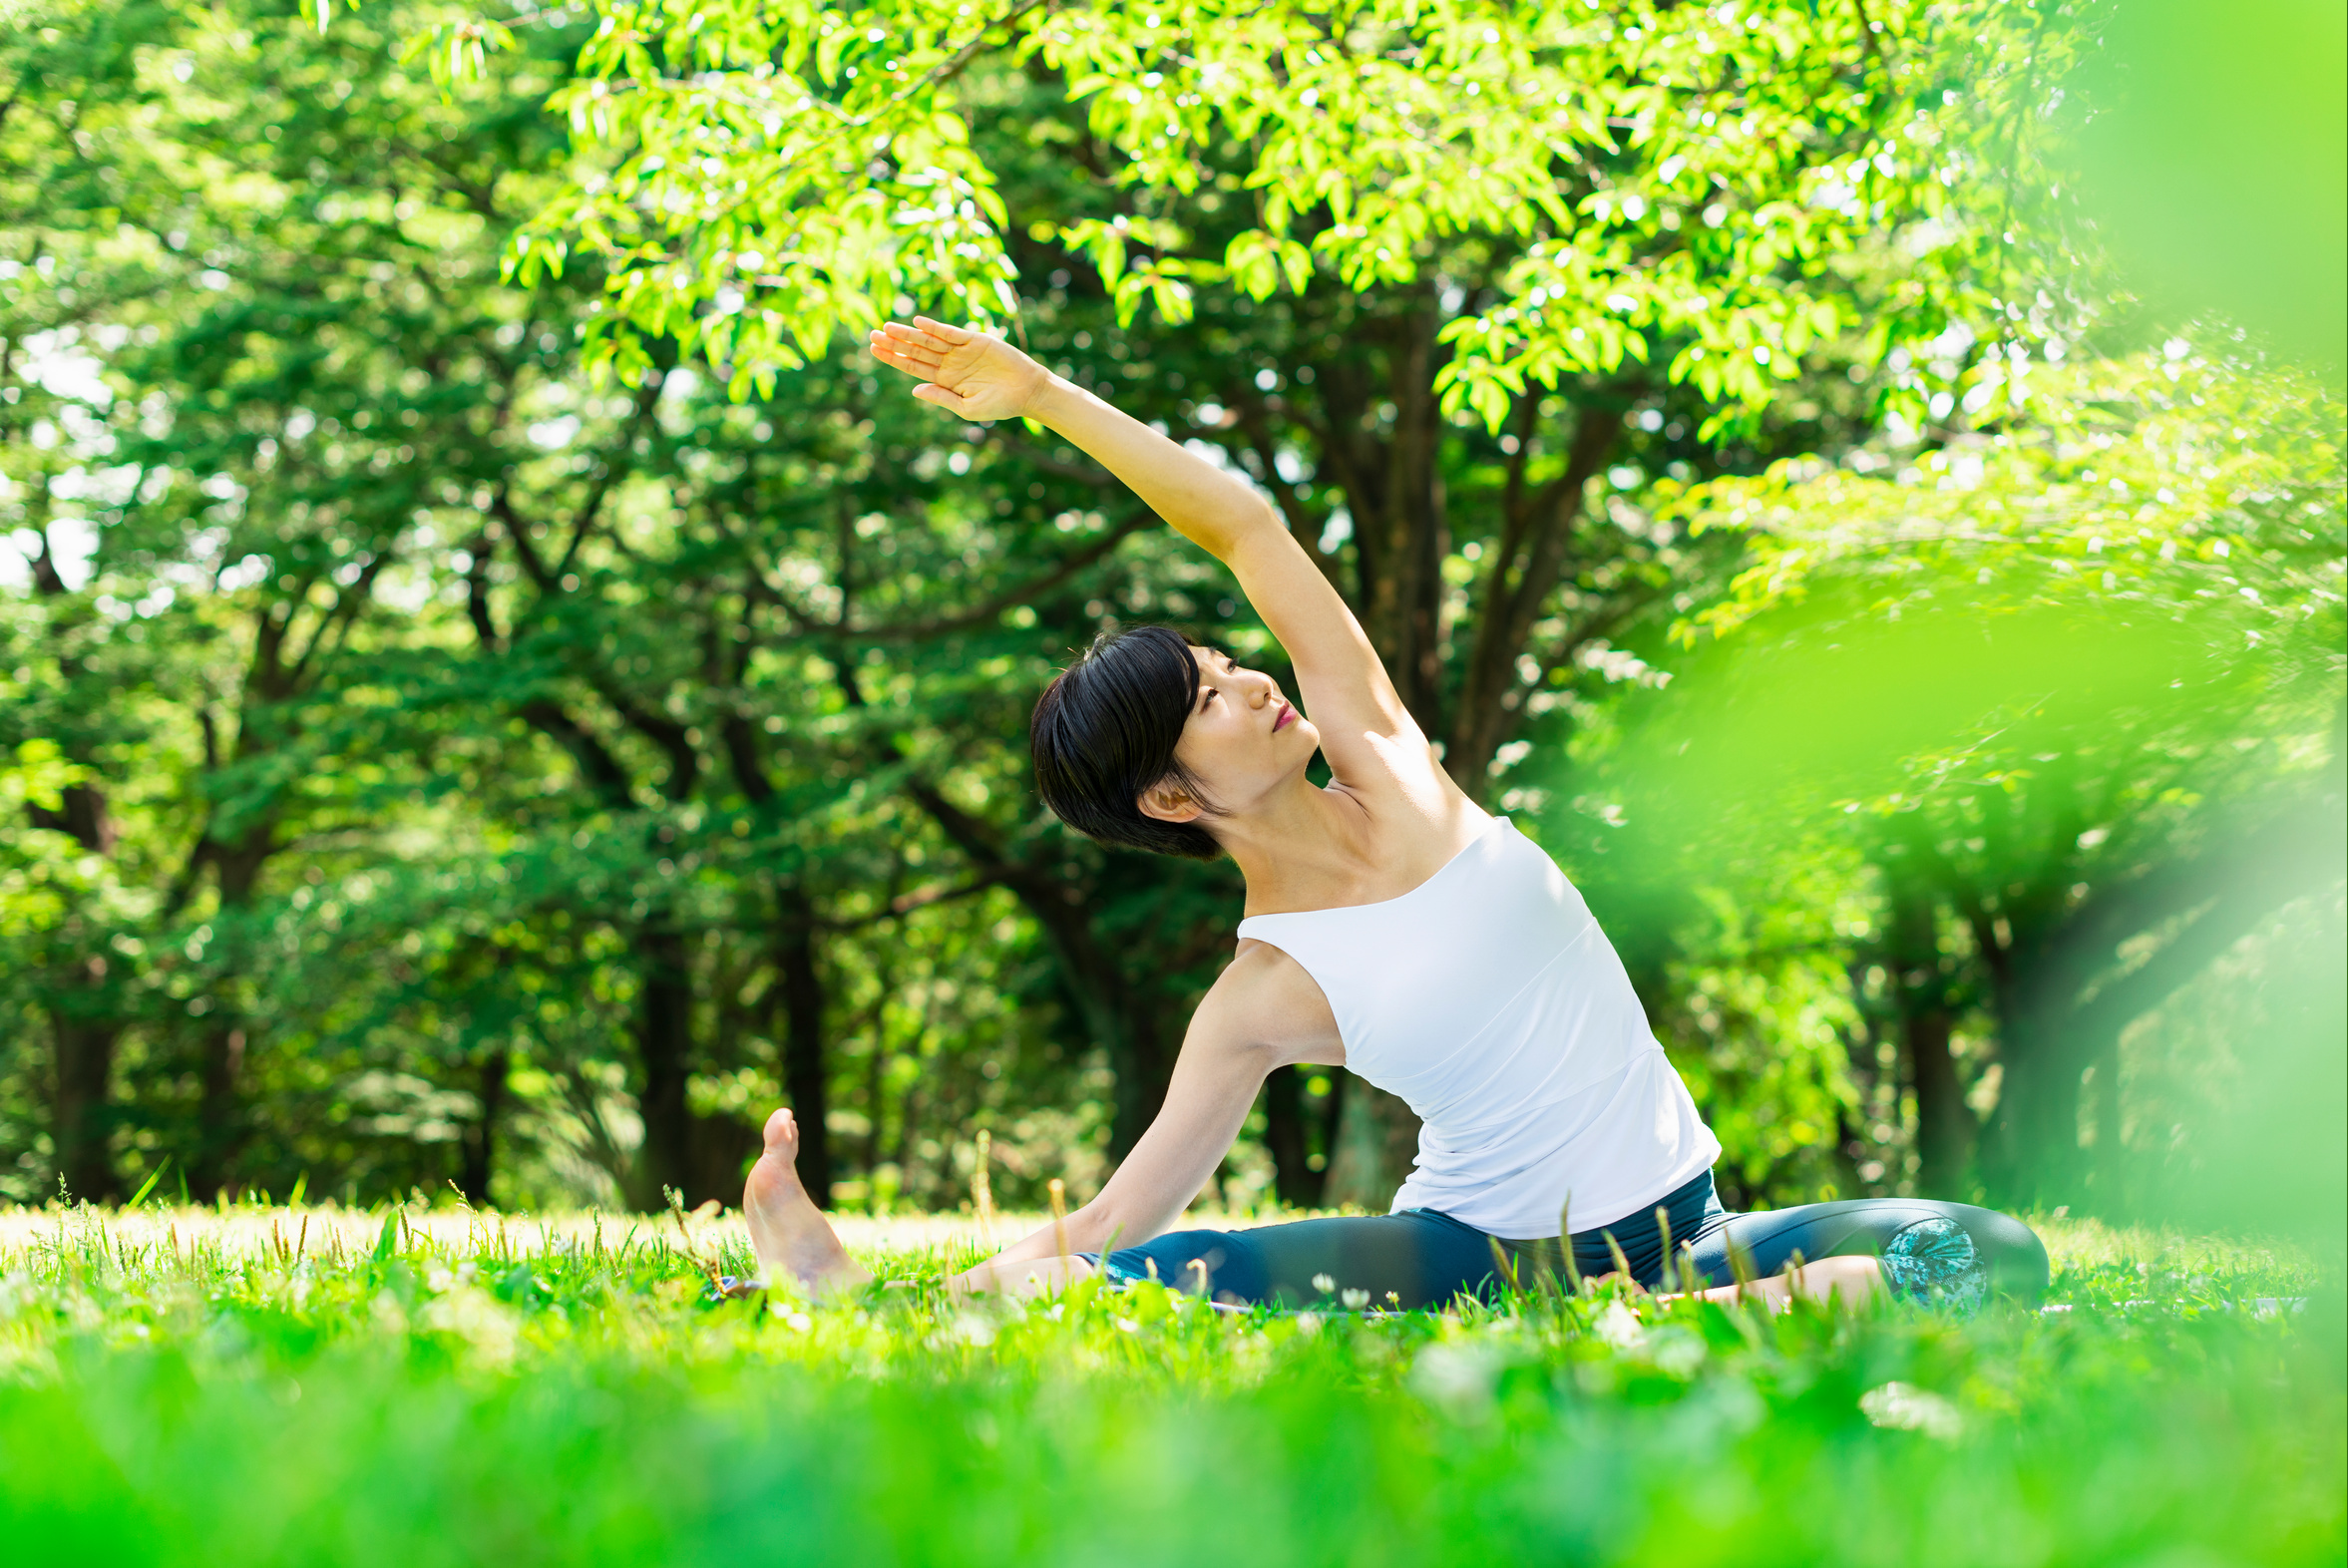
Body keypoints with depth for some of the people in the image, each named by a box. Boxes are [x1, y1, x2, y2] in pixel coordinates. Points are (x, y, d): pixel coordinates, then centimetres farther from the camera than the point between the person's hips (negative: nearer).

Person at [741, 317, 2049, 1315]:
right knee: (1158, 1277, -36)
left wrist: (1045, 395, -3)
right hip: (1484, 1250, -5)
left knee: (1992, 1254, -23)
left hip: (1670, 1229, 5)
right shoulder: (1261, 999, -7)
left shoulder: (1381, 760, 1)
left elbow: (1245, 524, 0)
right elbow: (1117, 1222, -7)